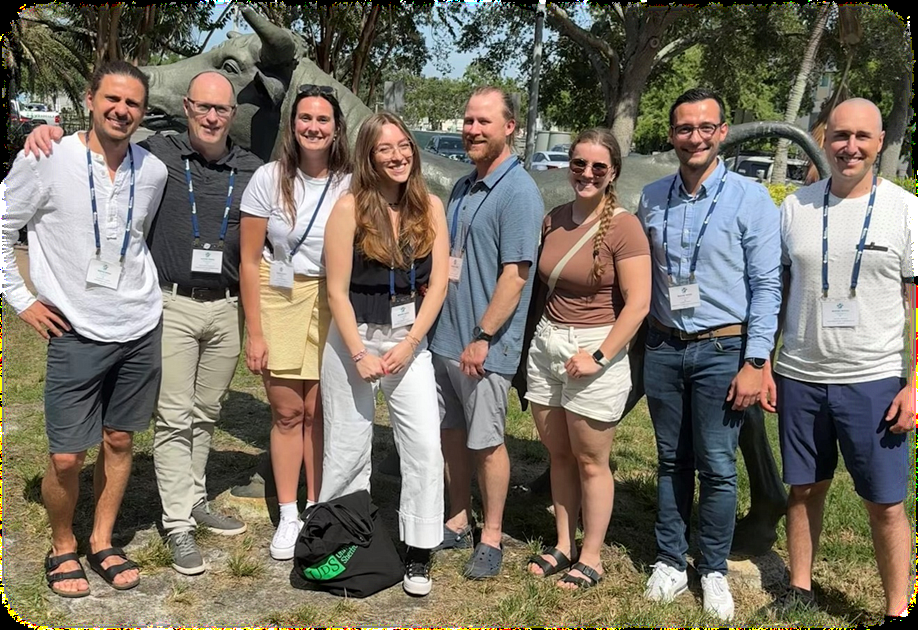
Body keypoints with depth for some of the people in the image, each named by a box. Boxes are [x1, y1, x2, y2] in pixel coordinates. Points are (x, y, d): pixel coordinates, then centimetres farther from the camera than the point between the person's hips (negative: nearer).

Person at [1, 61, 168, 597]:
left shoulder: (153, 171, 3)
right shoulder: (46, 161, -8)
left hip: (142, 330, 4)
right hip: (77, 333, -3)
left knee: (120, 441, 12)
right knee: (66, 457, 0)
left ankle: (103, 543, 30)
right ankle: (62, 548, 25)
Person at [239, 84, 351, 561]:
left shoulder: (350, 185, -1)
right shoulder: (270, 179, -4)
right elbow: (249, 260, -3)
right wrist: (254, 331, -6)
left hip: (331, 305, 1)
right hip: (278, 300, 0)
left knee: (319, 411, 4)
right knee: (287, 412, 5)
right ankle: (288, 517, 17)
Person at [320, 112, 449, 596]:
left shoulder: (429, 207, 1)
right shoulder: (350, 208, -7)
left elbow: (437, 283, -1)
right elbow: (337, 291, -8)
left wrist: (409, 345, -9)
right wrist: (360, 355, -12)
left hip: (409, 339, 3)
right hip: (354, 338, -2)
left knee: (426, 447, -4)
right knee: (348, 448, 7)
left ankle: (418, 555, 9)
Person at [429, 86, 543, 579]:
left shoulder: (518, 192, -13)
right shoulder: (463, 187, 13)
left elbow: (515, 274, -18)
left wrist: (482, 337, -19)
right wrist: (439, 327, 14)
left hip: (483, 347, -8)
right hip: (444, 337, 8)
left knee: (485, 443, 4)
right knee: (450, 433, 15)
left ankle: (491, 537, 20)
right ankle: (457, 523, 31)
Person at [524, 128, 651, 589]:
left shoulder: (623, 226, -12)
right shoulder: (553, 219, 7)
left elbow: (637, 304, -15)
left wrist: (599, 357, -18)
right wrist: (540, 335, 6)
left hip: (595, 349, -6)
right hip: (546, 344, 6)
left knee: (590, 461, 5)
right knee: (558, 454, 15)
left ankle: (591, 559, 21)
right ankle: (563, 545, 30)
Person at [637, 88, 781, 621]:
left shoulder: (751, 199, -6)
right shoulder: (652, 198, 5)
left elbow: (766, 286, -7)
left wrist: (755, 362, -11)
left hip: (721, 351, -3)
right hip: (663, 349, 4)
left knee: (717, 468, 3)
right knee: (671, 462, 12)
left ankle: (714, 571, 20)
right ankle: (671, 561, 26)